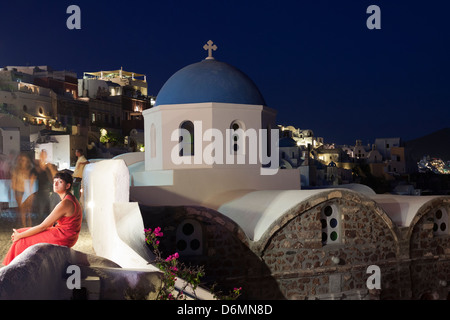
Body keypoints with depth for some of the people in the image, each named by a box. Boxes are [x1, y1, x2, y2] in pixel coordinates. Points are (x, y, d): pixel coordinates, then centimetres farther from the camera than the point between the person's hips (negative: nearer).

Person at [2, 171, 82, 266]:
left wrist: (19, 235, -8)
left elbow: (42, 226, -19)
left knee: (21, 241, 0)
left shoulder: (65, 204, -24)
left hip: (63, 237, -10)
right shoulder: (71, 199, 8)